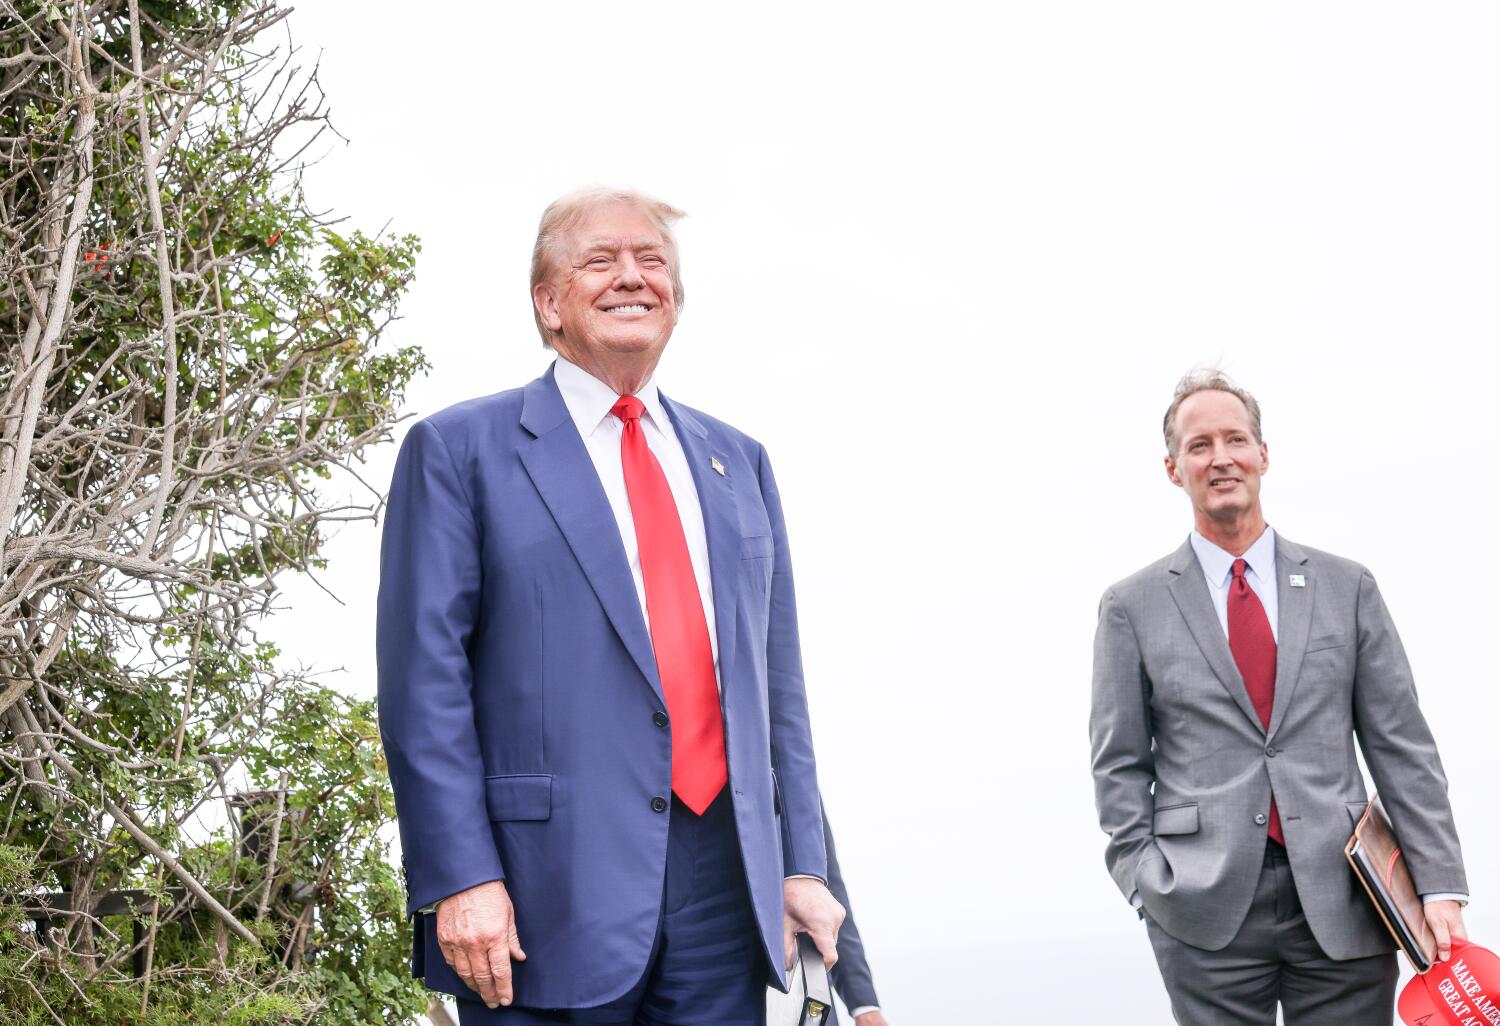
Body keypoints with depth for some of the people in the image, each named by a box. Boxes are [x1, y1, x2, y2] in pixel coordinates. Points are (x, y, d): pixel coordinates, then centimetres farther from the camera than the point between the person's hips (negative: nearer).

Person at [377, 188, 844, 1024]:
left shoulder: (738, 461, 17)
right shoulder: (459, 450, 2)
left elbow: (777, 680, 16)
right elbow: (425, 677, -5)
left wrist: (803, 862, 10)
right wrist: (460, 877, -12)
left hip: (726, 887, 4)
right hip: (550, 897, -4)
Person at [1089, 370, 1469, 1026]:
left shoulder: (1347, 588, 8)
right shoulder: (1131, 607, 4)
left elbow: (1401, 746, 6)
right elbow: (1120, 767, 5)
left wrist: (1440, 886, 0)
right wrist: (1145, 883, -4)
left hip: (1341, 903, 2)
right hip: (1206, 914, -1)